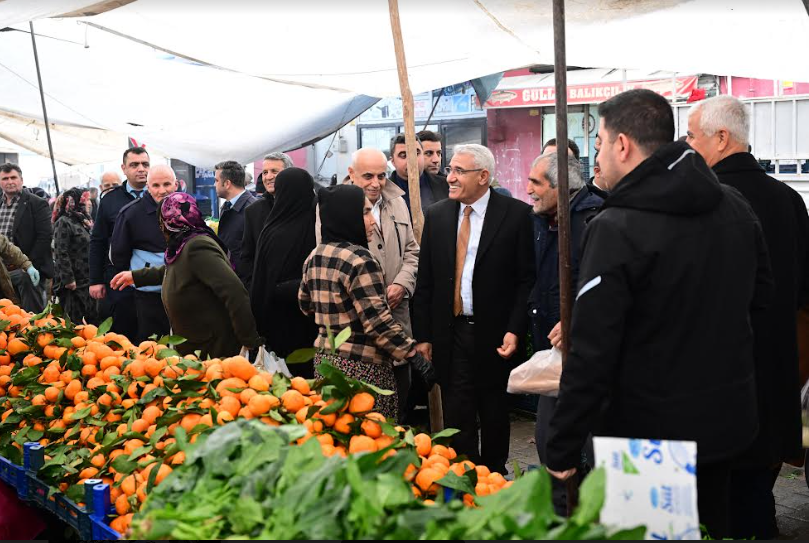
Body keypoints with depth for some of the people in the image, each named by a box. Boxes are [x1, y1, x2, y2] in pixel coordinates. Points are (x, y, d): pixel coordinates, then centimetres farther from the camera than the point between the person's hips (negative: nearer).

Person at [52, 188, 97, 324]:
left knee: (94, 320, 9)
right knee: (74, 321, -4)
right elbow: (61, 253, -18)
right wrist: (68, 279, -21)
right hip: (73, 282, -8)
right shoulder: (64, 222, -10)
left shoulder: (82, 222, 16)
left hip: (87, 281, 9)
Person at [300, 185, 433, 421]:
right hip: (362, 367, -8)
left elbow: (305, 305, 20)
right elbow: (378, 322, -21)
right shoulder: (359, 261, -18)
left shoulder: (314, 257, 6)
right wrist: (416, 357, -17)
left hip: (324, 357, 9)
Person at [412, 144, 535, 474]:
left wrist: (515, 330, -13)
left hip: (494, 334, -2)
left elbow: (527, 279, -6)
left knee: (493, 412, 12)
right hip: (449, 332, 3)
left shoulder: (515, 214, -5)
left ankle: (494, 478, 29)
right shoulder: (436, 216, 6)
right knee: (456, 414, 6)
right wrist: (422, 334, 4)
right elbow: (425, 281, 7)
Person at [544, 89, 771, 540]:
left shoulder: (617, 229, -22)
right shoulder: (736, 207, 0)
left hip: (650, 431, -7)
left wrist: (563, 449, -15)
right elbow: (760, 292, 16)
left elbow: (592, 351, -23)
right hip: (730, 420, 7)